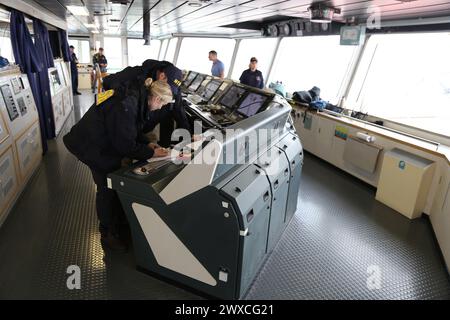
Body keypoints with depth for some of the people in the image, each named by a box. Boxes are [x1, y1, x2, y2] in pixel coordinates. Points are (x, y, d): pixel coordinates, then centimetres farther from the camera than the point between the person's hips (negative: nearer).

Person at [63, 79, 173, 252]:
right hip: (91, 145, -9)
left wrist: (147, 143, -1)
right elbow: (126, 145, -27)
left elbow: (133, 130, 9)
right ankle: (108, 234, 17)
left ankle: (116, 223, 31)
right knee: (107, 187, -1)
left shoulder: (136, 97, -5)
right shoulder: (126, 107, -35)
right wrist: (151, 153, -18)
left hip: (106, 142, 9)